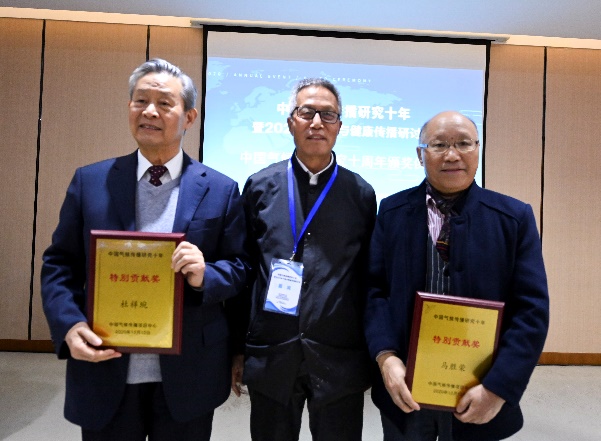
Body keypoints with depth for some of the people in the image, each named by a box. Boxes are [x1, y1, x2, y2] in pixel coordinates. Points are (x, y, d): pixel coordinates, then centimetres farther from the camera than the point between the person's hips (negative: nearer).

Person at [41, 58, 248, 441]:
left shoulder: (221, 190, -3)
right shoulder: (90, 181, 1)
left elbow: (240, 266, -1)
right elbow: (60, 263, 3)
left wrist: (204, 275, -21)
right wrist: (69, 325, -12)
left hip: (186, 378, 0)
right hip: (104, 375, 1)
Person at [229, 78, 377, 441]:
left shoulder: (361, 193, 1)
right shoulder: (260, 187, 1)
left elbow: (370, 279, 4)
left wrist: (372, 357, 6)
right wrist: (237, 349, 4)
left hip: (340, 360, 0)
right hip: (270, 357, 1)